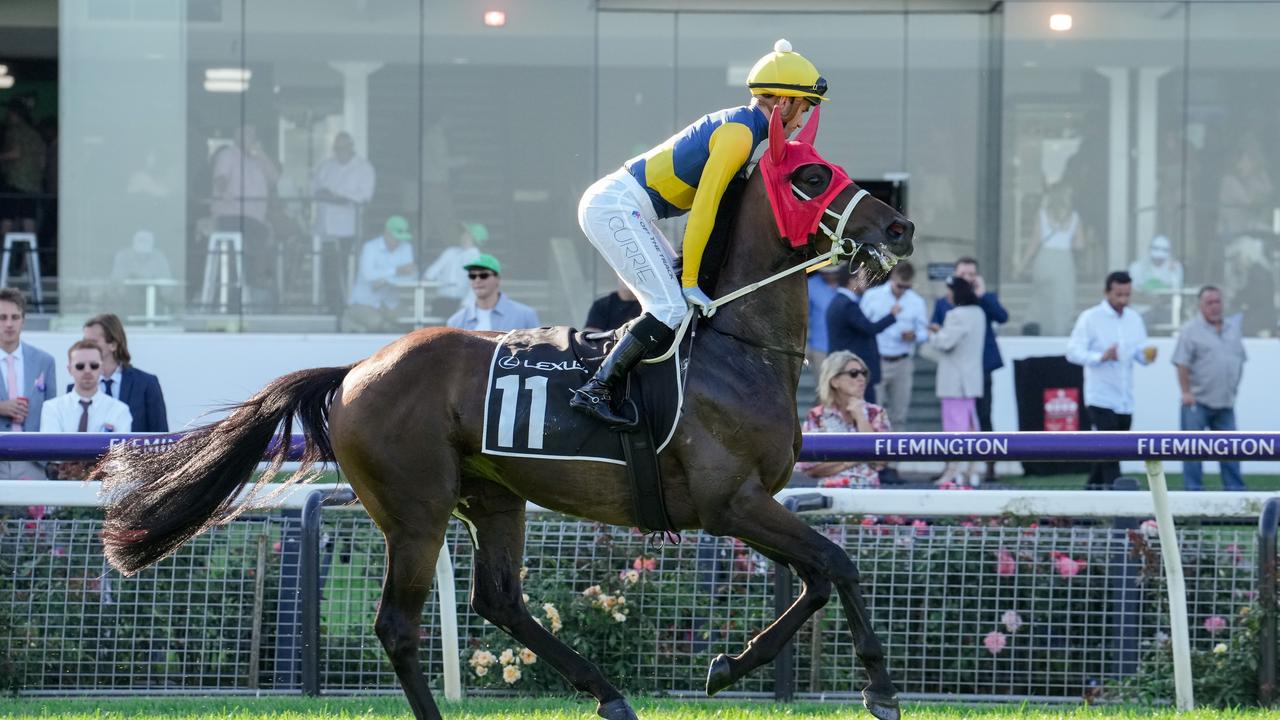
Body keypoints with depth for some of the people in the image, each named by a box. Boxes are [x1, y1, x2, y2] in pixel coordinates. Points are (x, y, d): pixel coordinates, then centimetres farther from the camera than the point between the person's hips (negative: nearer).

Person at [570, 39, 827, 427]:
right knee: (672, 307, -14)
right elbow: (704, 208, -18)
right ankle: (594, 391, -17)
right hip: (617, 206, -10)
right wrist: (690, 281, -15)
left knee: (669, 302, 12)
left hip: (613, 205, 10)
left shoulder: (739, 124, 15)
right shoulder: (740, 133, -15)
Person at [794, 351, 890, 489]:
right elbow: (809, 467, -2)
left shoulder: (876, 414, 7)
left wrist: (860, 417, -4)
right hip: (831, 493, -1)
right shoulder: (816, 417, 4)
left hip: (868, 493, 1)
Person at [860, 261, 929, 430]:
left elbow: (923, 331, 8)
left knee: (899, 414, 5)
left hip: (902, 363, 2)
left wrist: (914, 335, -17)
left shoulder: (917, 302, 7)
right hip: (876, 361, -2)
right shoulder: (872, 296, 2)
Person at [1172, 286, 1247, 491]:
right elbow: (1182, 364, -11)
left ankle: (1235, 490, 13)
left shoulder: (1233, 330, 13)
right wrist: (1186, 392, -17)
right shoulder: (1191, 331, -6)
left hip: (1225, 403, 6)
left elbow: (1240, 361, 20)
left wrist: (1233, 388, 13)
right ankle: (1193, 491, 0)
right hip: (1197, 402, -5)